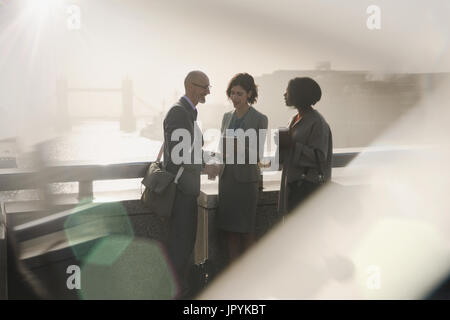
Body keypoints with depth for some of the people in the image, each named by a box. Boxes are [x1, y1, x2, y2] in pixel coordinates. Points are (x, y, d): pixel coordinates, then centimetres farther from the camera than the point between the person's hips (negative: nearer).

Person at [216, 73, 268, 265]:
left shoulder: (259, 119, -5)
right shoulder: (227, 117, 12)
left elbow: (258, 154, -8)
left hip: (246, 178, -5)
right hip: (227, 176, 5)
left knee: (245, 229, 0)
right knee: (229, 228, 7)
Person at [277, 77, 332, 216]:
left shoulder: (317, 122, -14)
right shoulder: (296, 119, 13)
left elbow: (318, 157, -18)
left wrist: (293, 145, -21)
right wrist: (282, 142, -1)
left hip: (308, 186, -9)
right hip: (292, 182, 9)